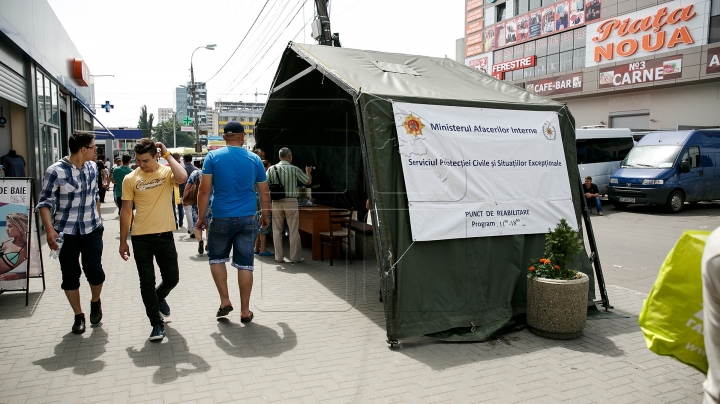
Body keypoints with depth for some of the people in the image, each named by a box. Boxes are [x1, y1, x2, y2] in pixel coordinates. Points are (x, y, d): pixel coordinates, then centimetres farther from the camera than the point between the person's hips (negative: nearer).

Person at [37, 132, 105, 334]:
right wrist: (50, 229, -20)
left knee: (94, 270, -6)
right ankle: (78, 315, 22)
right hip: (66, 231, -2)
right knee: (70, 275, 5)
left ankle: (95, 302, 24)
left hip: (92, 229, 3)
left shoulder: (93, 167, 1)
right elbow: (45, 203, -10)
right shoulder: (55, 171, -14)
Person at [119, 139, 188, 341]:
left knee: (172, 278, 9)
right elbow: (126, 211, 4)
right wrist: (123, 241, 4)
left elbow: (182, 177, -30)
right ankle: (157, 324, 17)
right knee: (147, 282, 4)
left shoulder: (167, 172, -4)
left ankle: (159, 297, 44)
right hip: (141, 238, 0)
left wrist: (167, 154, -17)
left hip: (165, 235, 0)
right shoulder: (130, 179, -1)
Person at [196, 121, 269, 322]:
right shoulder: (254, 159, 5)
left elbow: (205, 190, -6)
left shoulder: (213, 156, -2)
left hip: (221, 218, -1)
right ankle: (245, 311, 12)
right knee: (245, 264, 5)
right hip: (247, 219, 1)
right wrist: (265, 216, 22)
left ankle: (225, 301, 15)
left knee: (216, 258, 20)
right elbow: (264, 193, 10)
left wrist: (201, 217, 3)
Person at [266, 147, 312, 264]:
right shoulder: (294, 169, -4)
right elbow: (308, 181, 4)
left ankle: (278, 257, 14)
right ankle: (295, 257, 7)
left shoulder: (272, 169, 2)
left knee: (277, 230, 11)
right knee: (294, 231, 4)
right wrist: (308, 172, 24)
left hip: (276, 202, 3)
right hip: (291, 201, -2)